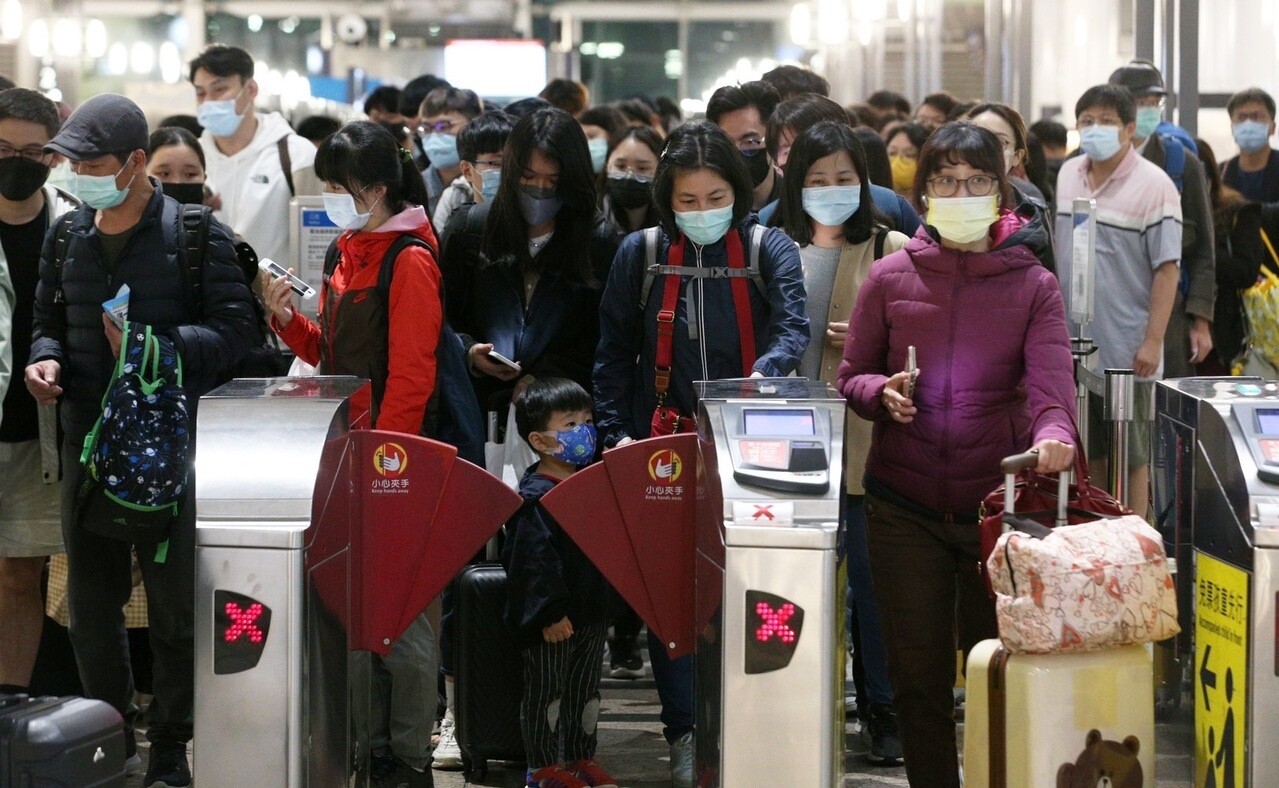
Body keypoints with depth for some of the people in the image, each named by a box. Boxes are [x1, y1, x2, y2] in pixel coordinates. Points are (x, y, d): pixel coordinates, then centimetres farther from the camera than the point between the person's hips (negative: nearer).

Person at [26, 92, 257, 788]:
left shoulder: (195, 234, -6)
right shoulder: (67, 236, 10)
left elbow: (234, 330, -9)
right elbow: (49, 320, 21)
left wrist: (161, 346, -21)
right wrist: (44, 358, 0)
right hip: (87, 437, 5)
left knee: (172, 596, 1)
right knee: (90, 596, 11)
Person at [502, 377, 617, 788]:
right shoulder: (535, 496, -18)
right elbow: (534, 560, -22)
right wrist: (550, 612, -24)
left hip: (590, 608, 8)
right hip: (550, 616, -8)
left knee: (585, 688, 17)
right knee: (546, 690, 4)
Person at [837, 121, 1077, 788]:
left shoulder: (1034, 287, 1)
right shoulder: (891, 278, 4)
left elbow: (1050, 381, -12)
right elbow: (851, 376, 11)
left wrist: (1053, 434, -34)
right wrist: (883, 394, -12)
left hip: (999, 502, -1)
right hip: (904, 506, 1)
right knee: (918, 676, 4)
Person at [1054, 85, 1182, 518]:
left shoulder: (1154, 185, -10)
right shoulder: (1067, 174, 8)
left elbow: (1167, 269, -11)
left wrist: (1153, 341, -16)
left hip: (1127, 351, -5)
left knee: (1132, 456, 3)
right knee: (1086, 452, 12)